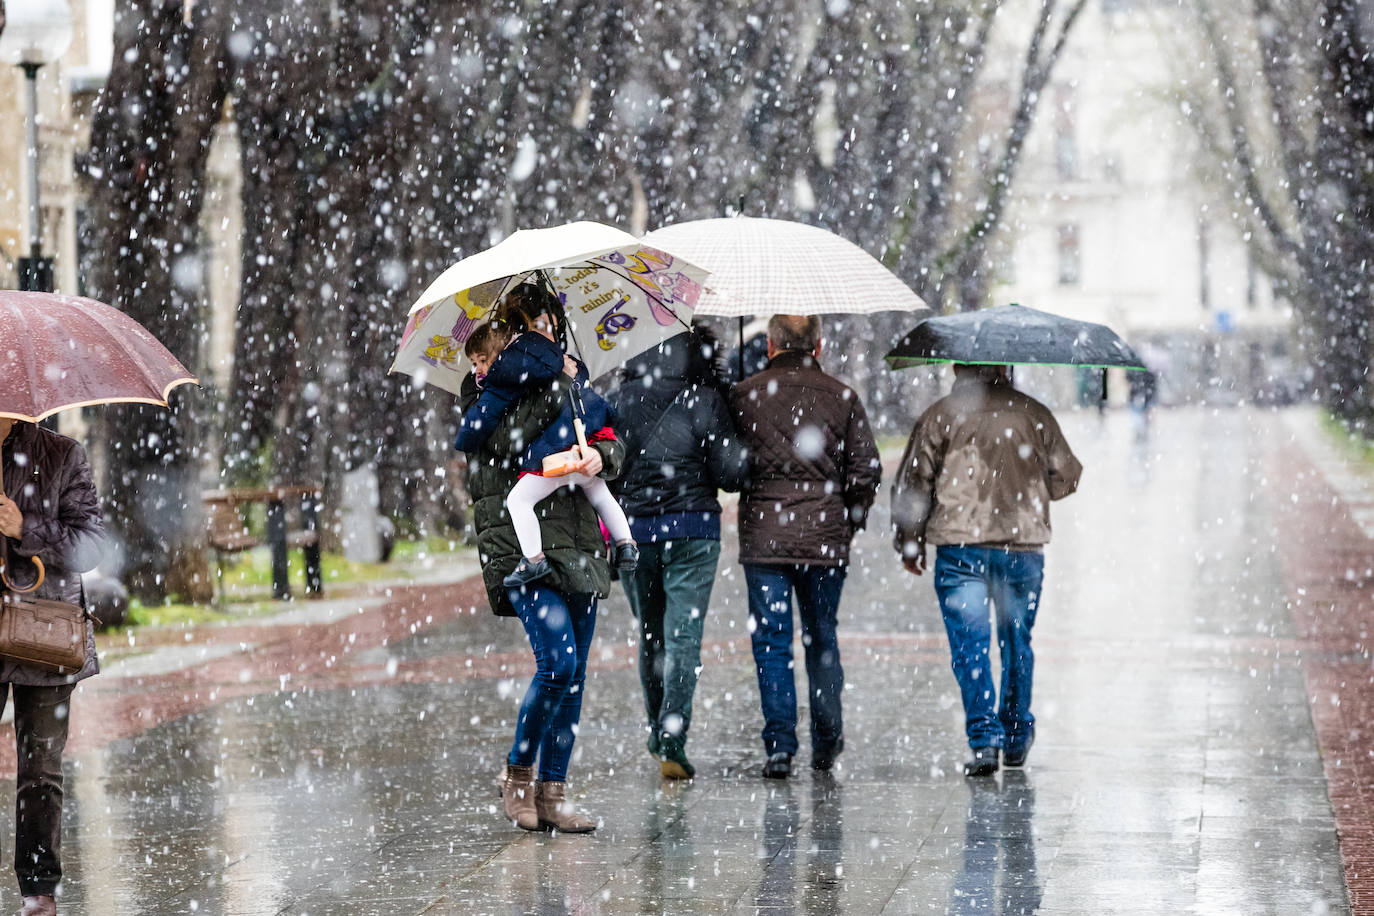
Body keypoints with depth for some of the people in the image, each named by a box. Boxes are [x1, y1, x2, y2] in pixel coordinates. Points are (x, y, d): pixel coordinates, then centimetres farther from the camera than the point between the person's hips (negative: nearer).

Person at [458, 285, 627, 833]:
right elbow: (511, 440, -17)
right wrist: (556, 387, -10)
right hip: (520, 540, -6)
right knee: (557, 660, -17)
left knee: (574, 674, 4)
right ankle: (518, 775, 2)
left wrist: (601, 455, -6)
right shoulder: (484, 391, 1)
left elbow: (613, 442, 16)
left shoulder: (566, 384, 18)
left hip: (576, 541, 6)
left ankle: (553, 793, 9)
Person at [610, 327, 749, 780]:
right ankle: (672, 737, -16)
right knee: (683, 637, -3)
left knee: (650, 636, 17)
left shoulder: (619, 402, 3)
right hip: (691, 530, -3)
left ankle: (658, 736, 28)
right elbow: (732, 471, -9)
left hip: (631, 531, 3)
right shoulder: (704, 401, -8)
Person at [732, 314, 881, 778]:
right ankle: (827, 739, 22)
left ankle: (780, 745, -2)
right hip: (825, 539, 2)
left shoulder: (745, 394, -1)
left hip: (763, 536, -2)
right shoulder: (841, 397, 1)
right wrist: (849, 520, 13)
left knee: (771, 640, 3)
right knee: (821, 637, 15)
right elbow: (867, 468, 1)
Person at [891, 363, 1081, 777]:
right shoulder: (1034, 414, 6)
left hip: (960, 546, -2)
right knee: (1017, 642, 15)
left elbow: (913, 482, 0)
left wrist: (909, 542, 10)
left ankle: (984, 739, -12)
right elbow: (1066, 476, 14)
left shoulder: (941, 415, 0)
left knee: (970, 644, -2)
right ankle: (1016, 736, 26)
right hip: (1023, 543, 3)